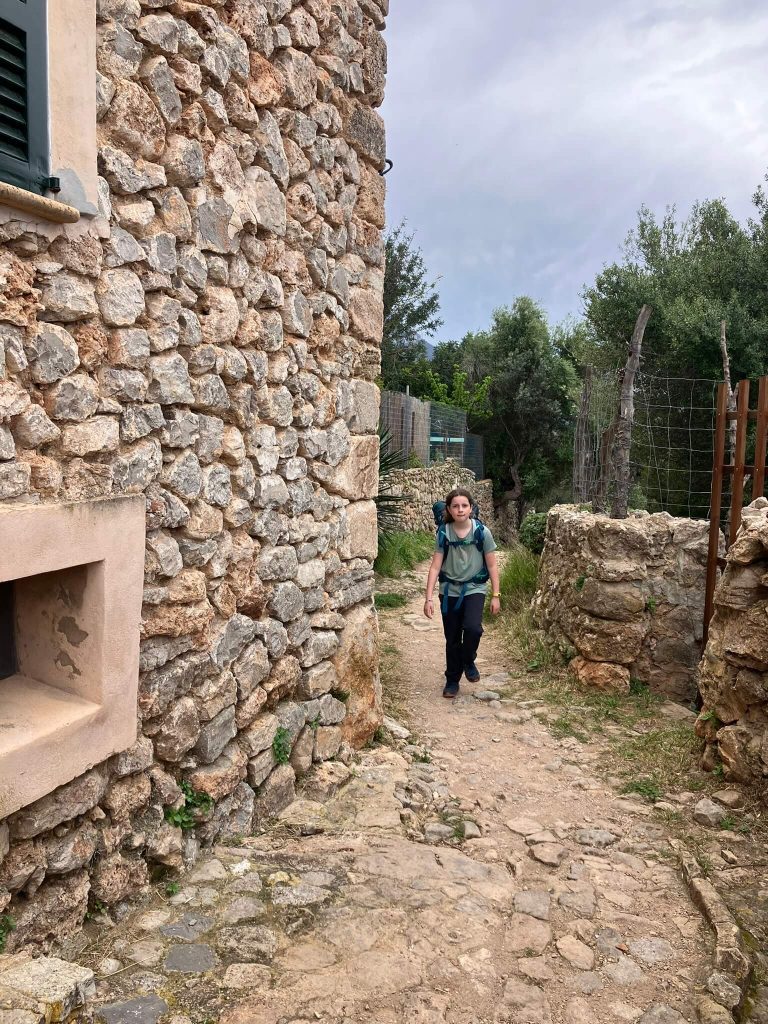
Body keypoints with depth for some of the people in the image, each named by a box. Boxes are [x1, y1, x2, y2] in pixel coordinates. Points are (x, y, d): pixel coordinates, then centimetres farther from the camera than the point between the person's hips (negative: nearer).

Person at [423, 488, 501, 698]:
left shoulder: (482, 532, -8)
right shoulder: (444, 534, -5)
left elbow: (492, 566, -1)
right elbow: (435, 567, -5)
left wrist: (496, 596, -2)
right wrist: (429, 598, -10)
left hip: (474, 589, -1)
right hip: (449, 591, 1)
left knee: (473, 628, -24)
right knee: (452, 639, 7)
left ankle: (468, 661, 6)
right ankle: (452, 680, 27)